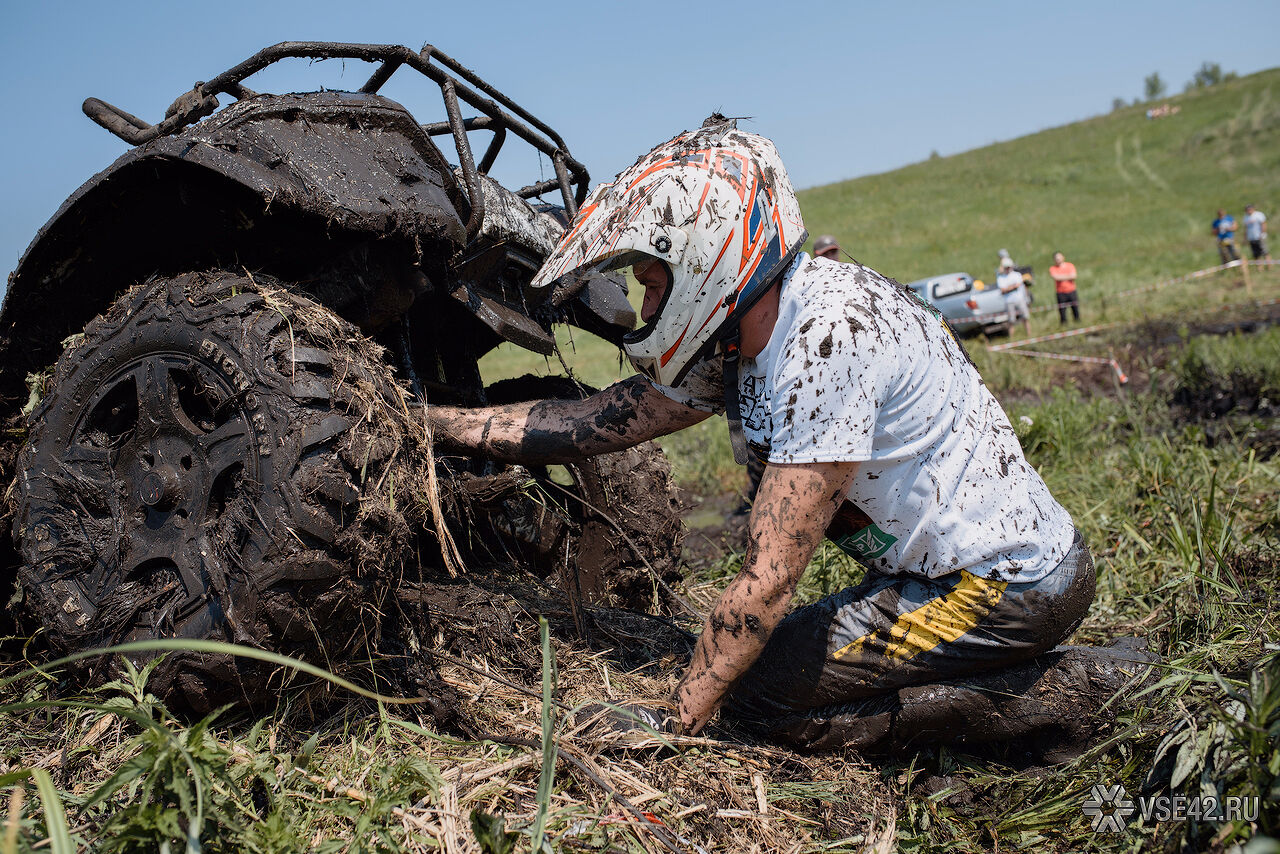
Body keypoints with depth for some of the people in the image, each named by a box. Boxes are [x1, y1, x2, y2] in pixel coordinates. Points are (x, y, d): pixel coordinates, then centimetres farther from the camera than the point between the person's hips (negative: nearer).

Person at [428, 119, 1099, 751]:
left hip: (1005, 586, -9)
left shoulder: (829, 334, -27)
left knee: (754, 689, -10)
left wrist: (674, 725, -17)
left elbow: (767, 581, -26)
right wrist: (428, 421, 5)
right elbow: (592, 423, 6)